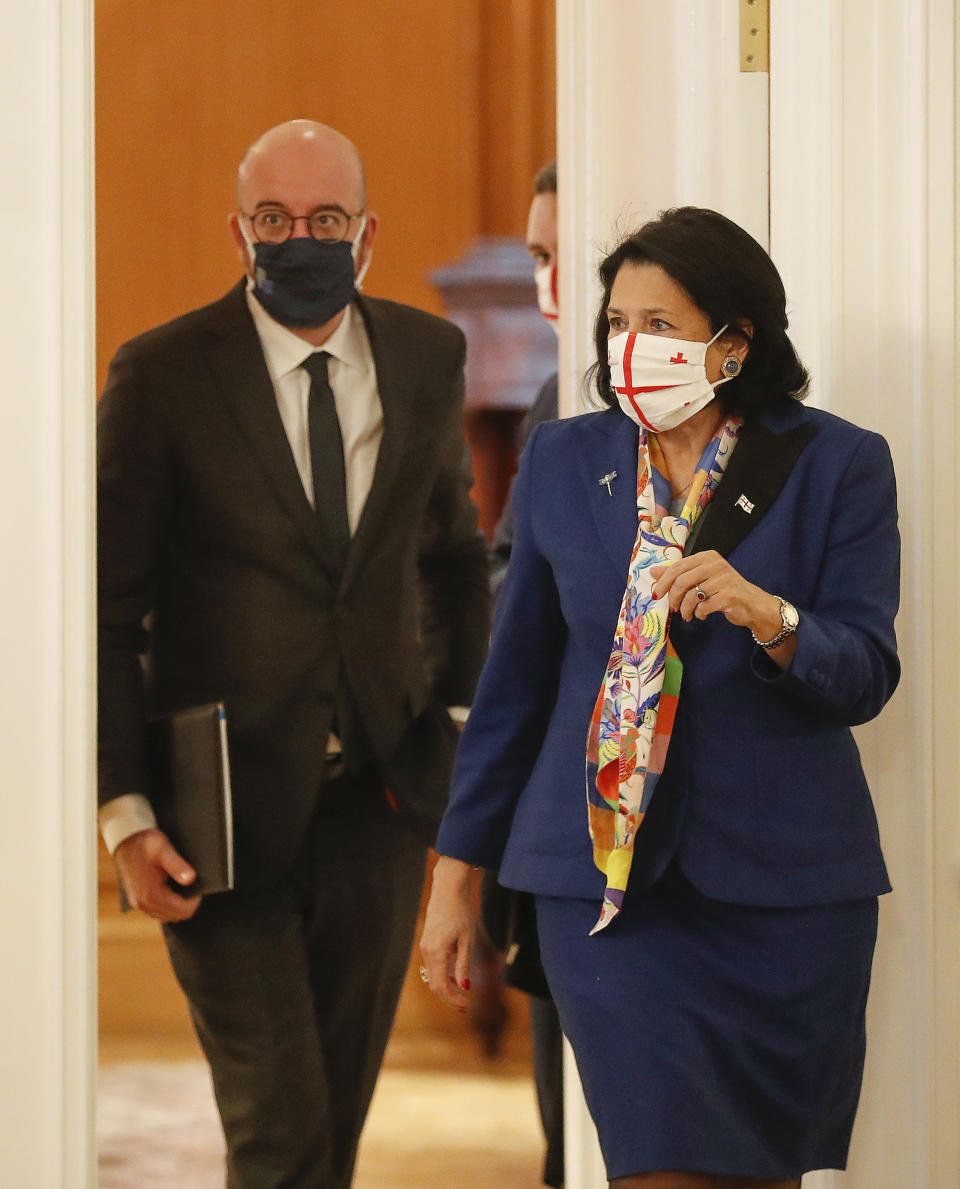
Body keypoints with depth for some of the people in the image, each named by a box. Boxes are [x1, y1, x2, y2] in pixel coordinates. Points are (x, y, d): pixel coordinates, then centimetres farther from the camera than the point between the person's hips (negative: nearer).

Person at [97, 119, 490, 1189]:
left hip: (378, 801, 4)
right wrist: (126, 812, -13)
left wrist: (459, 712, 9)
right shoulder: (162, 375, -8)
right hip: (229, 806, -4)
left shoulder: (427, 358, 5)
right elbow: (106, 607, -7)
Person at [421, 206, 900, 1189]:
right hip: (603, 877, 1)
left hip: (782, 886, -1)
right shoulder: (562, 462, 8)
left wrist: (766, 615, -27)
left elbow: (866, 676, -6)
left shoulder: (838, 465, 1)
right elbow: (515, 678, 13)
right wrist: (457, 870, 12)